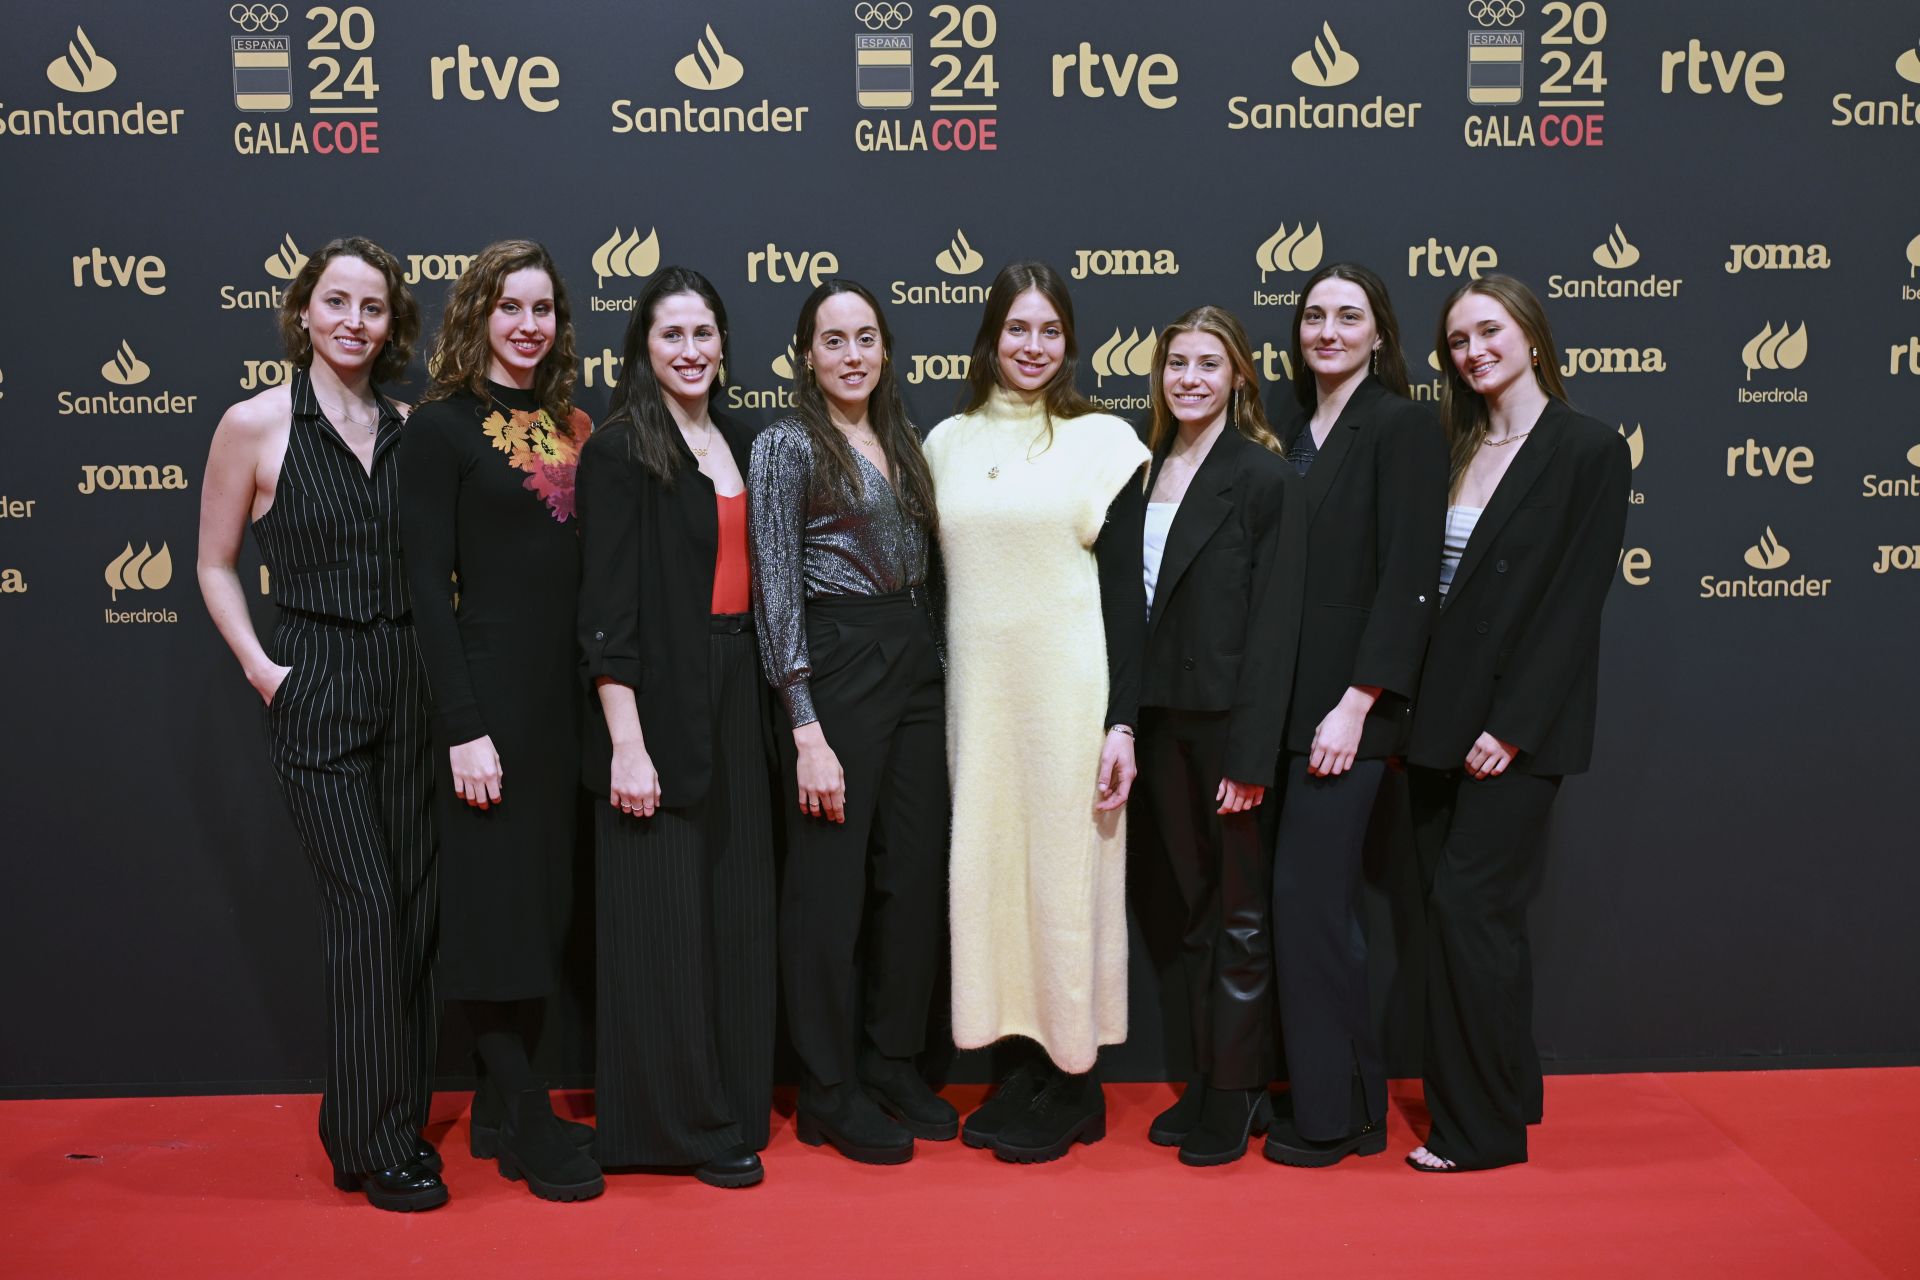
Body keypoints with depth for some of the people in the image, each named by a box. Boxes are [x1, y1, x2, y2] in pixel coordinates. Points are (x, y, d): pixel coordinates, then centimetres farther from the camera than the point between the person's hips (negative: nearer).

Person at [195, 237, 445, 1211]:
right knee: (367, 909, -6)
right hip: (317, 691, -4)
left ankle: (396, 1121, 23)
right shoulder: (255, 425, -3)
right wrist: (262, 669, -6)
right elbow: (215, 566, 4)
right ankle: (371, 1146, 7)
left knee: (414, 909, 7)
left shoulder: (409, 426, 6)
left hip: (410, 685, 4)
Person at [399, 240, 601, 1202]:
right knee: (496, 901, 0)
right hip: (491, 692, -6)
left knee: (547, 899, 11)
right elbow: (428, 582, -10)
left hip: (567, 691, 7)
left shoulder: (569, 425, 12)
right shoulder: (442, 427, -5)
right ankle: (528, 1124, 11)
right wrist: (463, 727, -16)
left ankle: (501, 1108, 24)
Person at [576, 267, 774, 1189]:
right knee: (664, 913, 1)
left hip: (736, 697, 7)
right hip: (659, 700, -7)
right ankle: (680, 1123, 13)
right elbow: (606, 607, -12)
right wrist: (626, 741, -17)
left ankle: (733, 1105, 24)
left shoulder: (740, 445, 13)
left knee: (736, 904, 11)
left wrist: (764, 702, 9)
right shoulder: (619, 451, -7)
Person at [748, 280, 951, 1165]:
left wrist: (926, 663, 10)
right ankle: (830, 1094, 14)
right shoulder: (785, 446, -5)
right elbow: (777, 591, -11)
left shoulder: (903, 443, 15)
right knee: (831, 882, 1)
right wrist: (807, 728, -17)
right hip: (833, 668, -7)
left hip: (914, 664, 7)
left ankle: (894, 1065, 26)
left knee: (914, 875, 10)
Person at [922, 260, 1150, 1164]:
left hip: (1070, 688, -4)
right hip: (976, 688, 4)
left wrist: (1122, 723, -10)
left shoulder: (1102, 439, 0)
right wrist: (929, 707, 7)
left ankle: (1071, 1085, 15)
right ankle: (1028, 1067, 21)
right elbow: (937, 580, 12)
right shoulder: (947, 443, 10)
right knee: (988, 867, 7)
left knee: (1066, 867, 1)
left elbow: (1125, 590, -3)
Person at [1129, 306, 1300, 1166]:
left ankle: (1235, 1099, 18)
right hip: (1160, 718, 6)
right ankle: (1206, 1085, 26)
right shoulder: (1146, 469, 9)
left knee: (1240, 915, 6)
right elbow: (1132, 603, 9)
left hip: (1229, 720, -6)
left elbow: (1274, 621, -13)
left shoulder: (1265, 476, -9)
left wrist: (1251, 754, -17)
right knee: (1196, 910, 15)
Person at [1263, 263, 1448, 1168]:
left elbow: (1406, 578, -13)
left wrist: (1356, 705, -18)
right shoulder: (1294, 433, 15)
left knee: (1306, 898, -5)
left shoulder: (1401, 428, -7)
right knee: (1323, 903, 12)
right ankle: (1354, 1102, 24)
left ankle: (1328, 1116, 9)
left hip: (1348, 705, -7)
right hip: (1287, 699, 7)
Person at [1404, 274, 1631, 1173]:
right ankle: (1509, 1090, 24)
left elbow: (1574, 602, -11)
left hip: (1516, 727, -6)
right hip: (1439, 722, 6)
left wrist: (1513, 726, -16)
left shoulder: (1589, 450, -6)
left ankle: (1483, 1128, 6)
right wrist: (1408, 713, 4)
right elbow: (1429, 588, 11)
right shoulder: (1455, 450, 12)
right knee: (1460, 913, 10)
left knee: (1468, 905, -7)